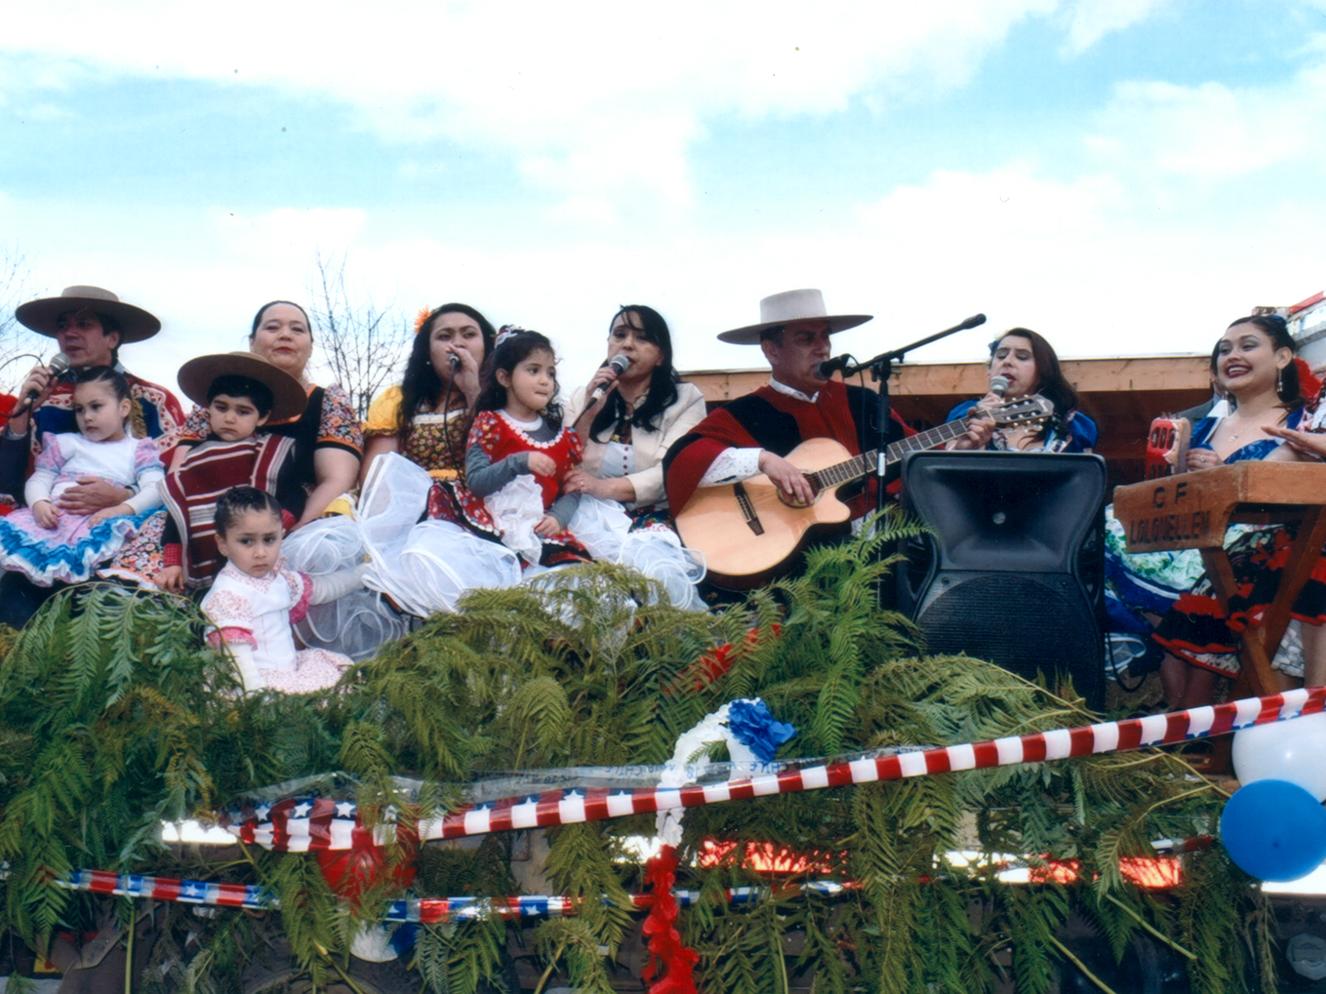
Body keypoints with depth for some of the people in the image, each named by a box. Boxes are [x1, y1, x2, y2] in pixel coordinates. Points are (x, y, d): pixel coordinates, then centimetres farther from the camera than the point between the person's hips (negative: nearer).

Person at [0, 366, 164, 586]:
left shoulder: (137, 449, 19)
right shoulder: (68, 443, 27)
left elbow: (156, 489, 3)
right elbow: (39, 478, 18)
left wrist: (121, 509, -17)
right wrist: (39, 504, -7)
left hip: (98, 520, -3)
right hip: (53, 514, 3)